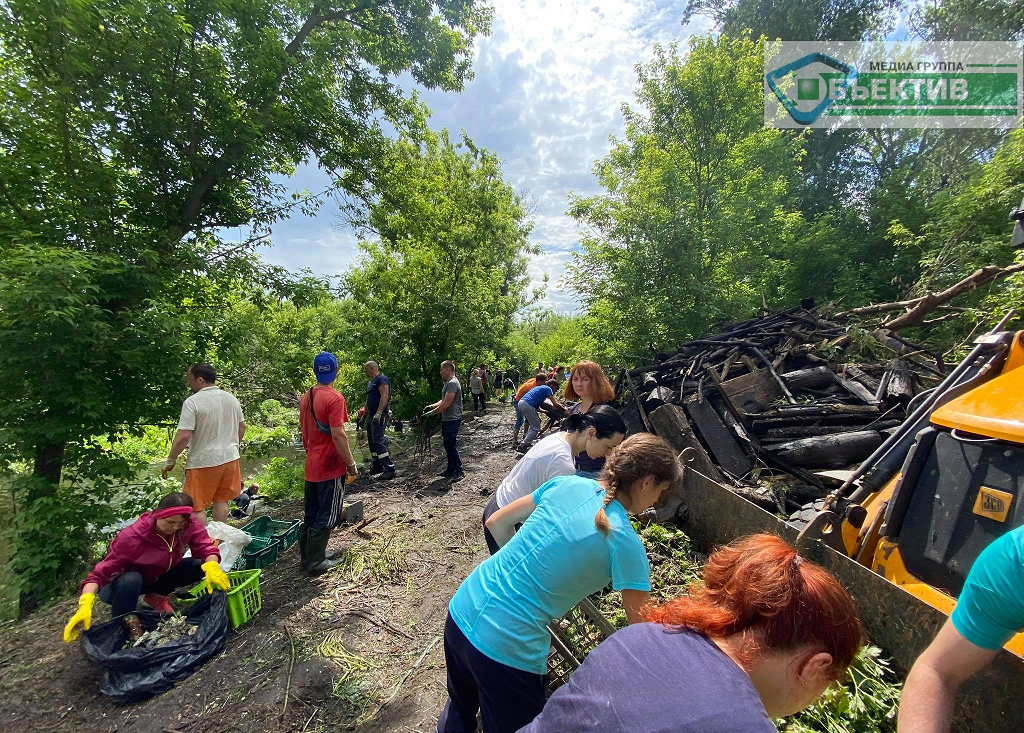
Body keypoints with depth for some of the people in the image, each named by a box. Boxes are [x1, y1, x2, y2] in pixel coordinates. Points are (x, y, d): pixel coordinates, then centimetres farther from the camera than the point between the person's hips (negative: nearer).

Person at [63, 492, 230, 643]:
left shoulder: (189, 523, -25)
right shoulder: (132, 537, -33)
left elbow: (206, 548, -26)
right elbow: (100, 573, -31)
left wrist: (211, 566, -47)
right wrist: (85, 606, -45)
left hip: (161, 575, 4)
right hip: (129, 582, -4)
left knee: (200, 565, -22)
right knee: (131, 580, -38)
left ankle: (156, 597, 5)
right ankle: (126, 623, -10)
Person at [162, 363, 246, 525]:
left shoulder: (192, 402, -15)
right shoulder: (231, 398, 5)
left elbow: (183, 436, -19)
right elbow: (242, 427, 13)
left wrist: (170, 461, -6)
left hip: (203, 462, -6)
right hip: (230, 457, 7)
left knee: (197, 507, 7)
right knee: (221, 501, 18)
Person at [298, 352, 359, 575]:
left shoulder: (305, 398, 7)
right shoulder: (334, 398, -19)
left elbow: (303, 430, 15)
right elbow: (338, 434, -23)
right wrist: (351, 463, -15)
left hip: (311, 467, 8)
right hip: (331, 467, -8)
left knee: (311, 514, 18)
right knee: (326, 517, 5)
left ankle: (308, 554, 29)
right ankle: (315, 562, 13)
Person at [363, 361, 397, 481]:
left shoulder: (382, 379, -11)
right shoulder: (371, 382, 20)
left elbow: (384, 397, -21)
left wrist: (378, 414, -28)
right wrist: (364, 416, 25)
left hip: (380, 415, -10)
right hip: (371, 415, 10)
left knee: (377, 441, -15)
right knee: (371, 441, 13)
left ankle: (389, 469, -14)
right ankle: (377, 466, 23)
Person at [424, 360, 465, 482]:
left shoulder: (453, 383, -18)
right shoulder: (448, 383, 16)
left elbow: (446, 404, -22)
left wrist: (431, 413, -16)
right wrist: (431, 406, 9)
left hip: (452, 420, -11)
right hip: (447, 419, 11)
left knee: (451, 445, -8)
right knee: (448, 445, 15)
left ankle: (459, 471, 1)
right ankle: (451, 470, 25)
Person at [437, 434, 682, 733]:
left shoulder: (568, 483, -2)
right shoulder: (626, 544, -15)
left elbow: (496, 523, 7)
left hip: (461, 610, 6)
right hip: (505, 648, -6)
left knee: (460, 708, 33)